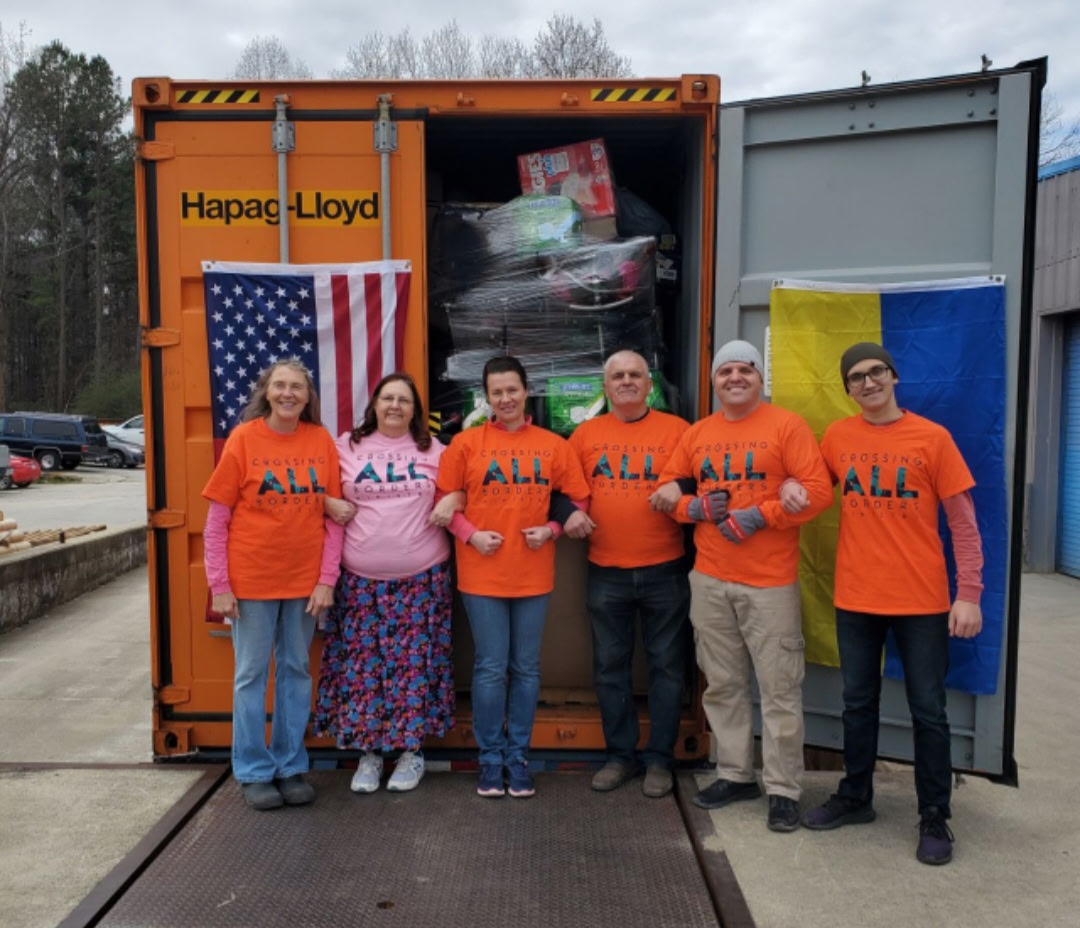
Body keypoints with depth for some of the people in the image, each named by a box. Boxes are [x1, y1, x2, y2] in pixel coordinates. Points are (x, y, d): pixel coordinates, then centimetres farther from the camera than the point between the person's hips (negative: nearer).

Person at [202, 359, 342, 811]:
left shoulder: (321, 441, -1)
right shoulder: (243, 439, -6)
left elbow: (333, 517, 2)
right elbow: (216, 522, -5)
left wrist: (327, 579, -3)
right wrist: (220, 585, -8)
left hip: (304, 580, 2)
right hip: (251, 579, -2)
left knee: (295, 671, 12)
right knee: (252, 674, 7)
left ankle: (291, 766, 26)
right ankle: (254, 772, 22)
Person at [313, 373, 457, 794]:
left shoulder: (433, 450, 5)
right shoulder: (347, 447, 4)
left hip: (422, 578, 0)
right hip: (361, 580, 0)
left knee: (415, 662, 5)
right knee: (362, 665, 4)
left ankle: (412, 750, 21)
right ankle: (368, 751, 21)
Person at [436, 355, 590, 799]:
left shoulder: (553, 445, 4)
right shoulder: (466, 442, 0)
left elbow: (577, 501, 7)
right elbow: (445, 501, 2)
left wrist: (551, 529, -9)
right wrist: (470, 534, -12)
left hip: (533, 575, 2)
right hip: (482, 575, -1)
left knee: (526, 669, 9)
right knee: (490, 669, 4)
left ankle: (518, 756, 24)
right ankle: (490, 758, 21)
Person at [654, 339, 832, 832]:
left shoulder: (787, 425, -5)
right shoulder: (697, 433, 10)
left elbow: (818, 491, -11)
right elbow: (668, 486, 14)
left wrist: (759, 516, -18)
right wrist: (695, 507, -6)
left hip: (770, 582, -5)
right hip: (709, 579, 5)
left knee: (779, 689, 1)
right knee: (722, 684, 14)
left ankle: (783, 790, 14)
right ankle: (735, 774, 28)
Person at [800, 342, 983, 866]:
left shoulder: (932, 438, -5)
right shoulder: (836, 438, 3)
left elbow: (963, 522, -4)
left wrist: (969, 593, -10)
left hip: (922, 600, -2)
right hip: (855, 597, 3)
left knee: (928, 711, 7)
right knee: (858, 703, 15)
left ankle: (934, 818, 22)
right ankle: (855, 797, 31)